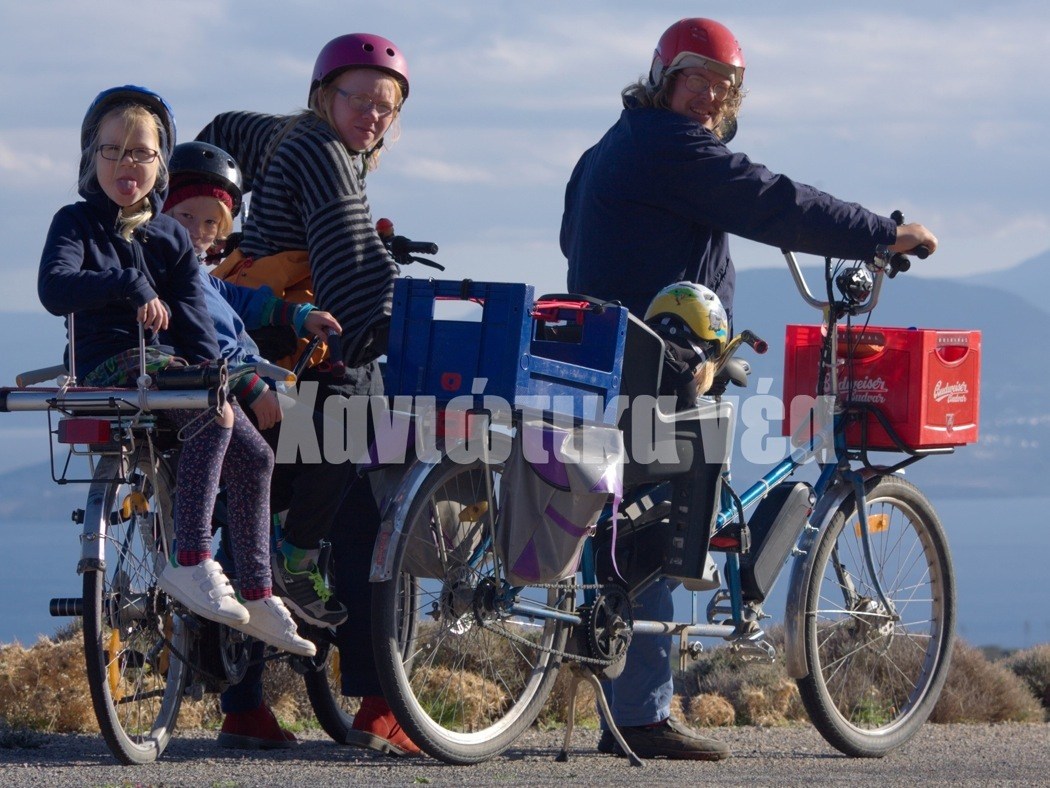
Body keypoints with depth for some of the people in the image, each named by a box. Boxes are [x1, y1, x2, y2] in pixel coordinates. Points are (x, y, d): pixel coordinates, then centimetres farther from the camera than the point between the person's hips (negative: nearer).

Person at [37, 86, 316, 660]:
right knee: (217, 417, -31)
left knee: (253, 456, -10)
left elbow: (193, 320, 9)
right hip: (113, 369, -6)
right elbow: (54, 289, -18)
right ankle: (189, 563, -35)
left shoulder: (170, 238, 17)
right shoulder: (77, 223, 2)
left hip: (173, 364, 6)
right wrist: (130, 285, -28)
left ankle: (257, 596, 1)